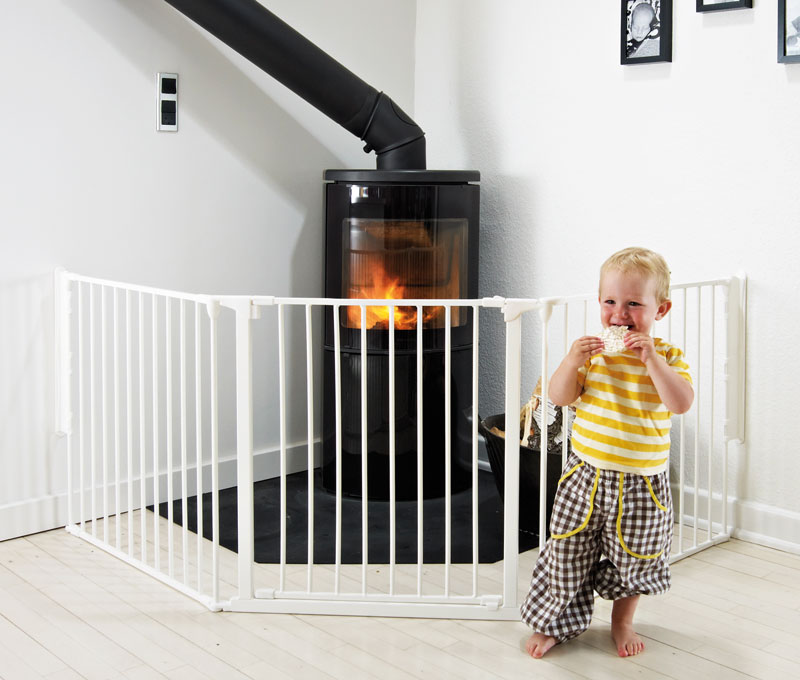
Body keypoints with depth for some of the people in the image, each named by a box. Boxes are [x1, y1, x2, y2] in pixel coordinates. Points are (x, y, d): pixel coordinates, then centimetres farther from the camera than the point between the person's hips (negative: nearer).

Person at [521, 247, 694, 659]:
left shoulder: (668, 356, -6)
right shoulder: (591, 350, -2)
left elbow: (681, 403, -22)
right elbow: (559, 397, -4)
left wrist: (652, 360, -29)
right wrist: (570, 362, -21)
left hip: (641, 483, -1)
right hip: (587, 474, 1)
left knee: (635, 559, 15)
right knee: (567, 553, 7)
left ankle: (622, 622, 41)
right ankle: (553, 623, 27)